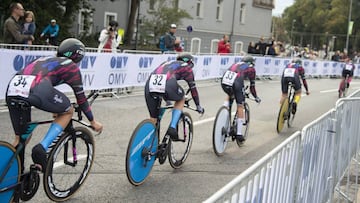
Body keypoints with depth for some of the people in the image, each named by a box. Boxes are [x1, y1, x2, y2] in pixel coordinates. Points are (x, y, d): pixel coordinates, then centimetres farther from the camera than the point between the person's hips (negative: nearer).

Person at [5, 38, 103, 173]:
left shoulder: (45, 59, 39)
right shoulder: (71, 66, 21)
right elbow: (81, 98, 25)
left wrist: (55, 109, 67)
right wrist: (93, 122, 37)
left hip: (12, 89, 6)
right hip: (36, 90, -6)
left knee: (21, 136, 23)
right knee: (68, 111, 20)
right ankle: (42, 149, 3)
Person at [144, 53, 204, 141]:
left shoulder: (166, 63, 41)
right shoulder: (186, 67, 28)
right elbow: (193, 88, 32)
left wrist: (167, 99, 66)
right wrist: (198, 105, 44)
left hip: (150, 84, 4)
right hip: (167, 84, -4)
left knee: (153, 119, 18)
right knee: (181, 99, 28)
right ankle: (172, 127, 12)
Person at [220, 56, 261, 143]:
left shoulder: (236, 64, 35)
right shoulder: (251, 68, 23)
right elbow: (252, 86, 23)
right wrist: (256, 97, 38)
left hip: (224, 82, 4)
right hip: (236, 83, -4)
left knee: (229, 95, 37)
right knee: (240, 106, 10)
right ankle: (239, 134, 10)